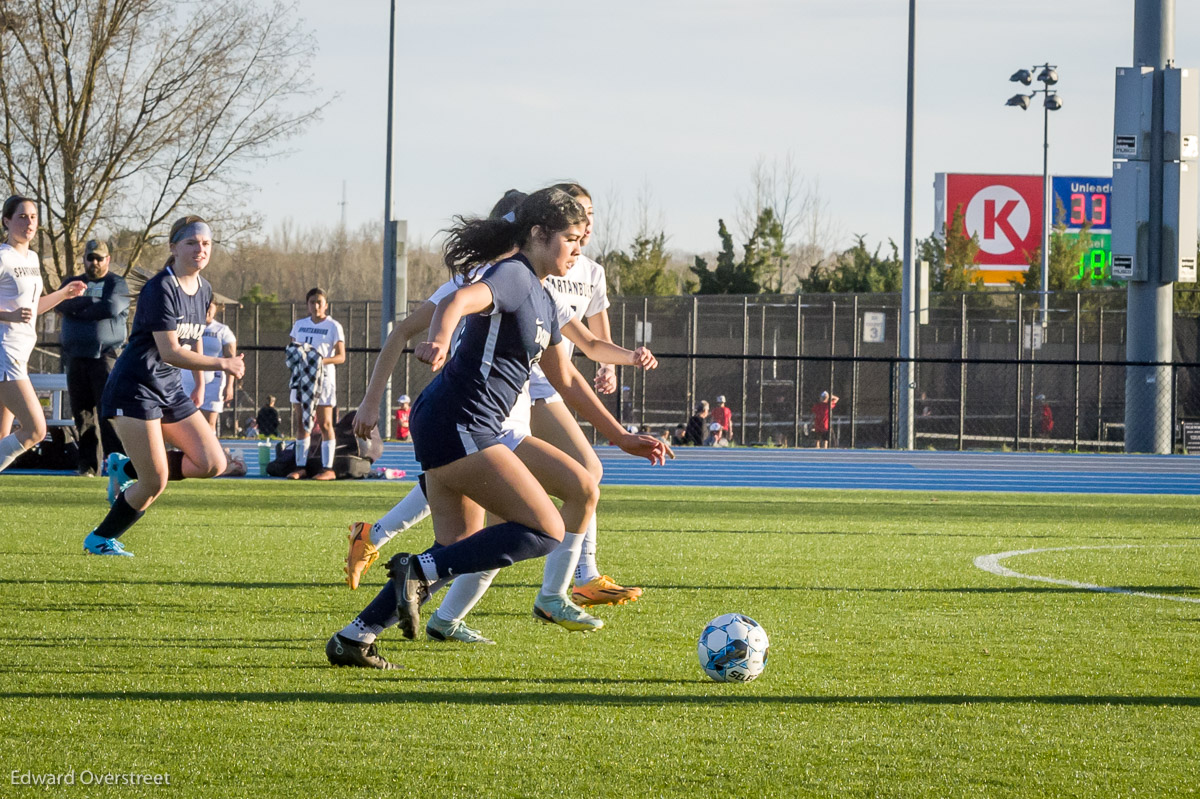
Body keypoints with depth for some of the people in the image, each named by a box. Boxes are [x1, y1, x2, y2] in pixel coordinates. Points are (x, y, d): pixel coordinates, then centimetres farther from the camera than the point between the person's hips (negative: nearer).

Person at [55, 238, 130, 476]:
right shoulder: (73, 283, 18)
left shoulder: (117, 283, 6)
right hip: (76, 358, 4)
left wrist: (76, 309, -5)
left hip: (106, 356, -4)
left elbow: (111, 308, -14)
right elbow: (61, 305, -2)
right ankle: (88, 466, 6)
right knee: (83, 414, 3)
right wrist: (92, 301, -11)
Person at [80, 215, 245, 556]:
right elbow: (170, 352, -23)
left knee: (213, 463, -4)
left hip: (170, 392, 8)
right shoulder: (161, 289, -18)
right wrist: (223, 364, -19)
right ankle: (100, 539, 11)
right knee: (155, 483, -11)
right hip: (135, 389, -8)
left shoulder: (203, 290, 9)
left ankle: (127, 469, 14)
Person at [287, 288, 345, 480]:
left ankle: (328, 468, -3)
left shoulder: (333, 326, -1)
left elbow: (341, 356, -5)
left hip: (323, 378, -5)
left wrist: (323, 360, -22)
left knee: (324, 424, -4)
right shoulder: (300, 325, 14)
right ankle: (300, 466, 8)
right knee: (300, 424, 4)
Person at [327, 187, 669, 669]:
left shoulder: (542, 300, 20)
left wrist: (622, 438, 31)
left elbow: (565, 380, 30)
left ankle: (354, 637, 9)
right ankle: (420, 570, -15)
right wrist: (439, 339, -55)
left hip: (469, 431, 10)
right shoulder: (513, 277, -10)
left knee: (459, 552, 10)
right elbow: (459, 300, -32)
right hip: (456, 425, -10)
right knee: (548, 531, -12)